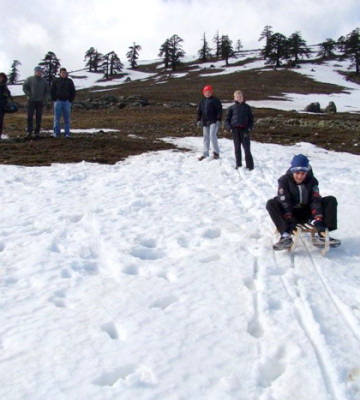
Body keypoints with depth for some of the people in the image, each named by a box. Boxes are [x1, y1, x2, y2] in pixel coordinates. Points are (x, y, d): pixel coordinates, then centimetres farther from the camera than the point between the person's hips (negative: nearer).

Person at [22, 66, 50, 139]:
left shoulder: (44, 81, 13)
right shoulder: (29, 79, 5)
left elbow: (47, 91, 17)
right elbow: (24, 87, 3)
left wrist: (44, 97, 4)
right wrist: (29, 95, -8)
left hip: (40, 102, 2)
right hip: (31, 101, -2)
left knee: (39, 118, 2)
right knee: (30, 117, -4)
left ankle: (37, 133, 6)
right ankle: (29, 132, -1)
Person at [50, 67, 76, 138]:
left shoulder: (70, 81, 6)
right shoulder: (56, 81, 5)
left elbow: (73, 92, 7)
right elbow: (52, 91, 7)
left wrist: (70, 100, -2)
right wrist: (54, 100, -2)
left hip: (67, 102, 0)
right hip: (58, 102, 0)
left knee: (67, 118, 1)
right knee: (56, 118, -1)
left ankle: (67, 133, 4)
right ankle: (56, 133, 3)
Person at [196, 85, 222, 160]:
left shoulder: (215, 100, -1)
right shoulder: (202, 102, 16)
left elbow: (219, 110, -7)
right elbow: (199, 112, 19)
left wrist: (218, 120, -15)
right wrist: (199, 120, 8)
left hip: (213, 121, -6)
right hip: (205, 122, 6)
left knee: (212, 135, -17)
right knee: (206, 137, 7)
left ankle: (216, 152, -5)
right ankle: (205, 154, 14)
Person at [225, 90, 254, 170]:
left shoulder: (247, 107, 10)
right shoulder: (232, 108, 9)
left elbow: (251, 118, 12)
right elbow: (227, 119, 9)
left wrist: (250, 127, -3)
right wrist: (229, 127, -6)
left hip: (244, 129, -1)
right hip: (235, 129, 1)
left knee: (247, 148, -5)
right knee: (237, 148, 7)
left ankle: (250, 165, -1)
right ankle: (238, 164, 17)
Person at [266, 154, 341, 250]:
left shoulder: (312, 181, -5)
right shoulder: (284, 181, -14)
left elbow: (316, 201, -12)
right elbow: (284, 202, -23)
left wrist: (318, 222, -26)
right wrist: (289, 222, -34)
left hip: (306, 213, 3)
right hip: (289, 214, -2)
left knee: (331, 200, -12)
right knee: (271, 204, -31)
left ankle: (322, 233, -20)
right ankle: (286, 236, -39)